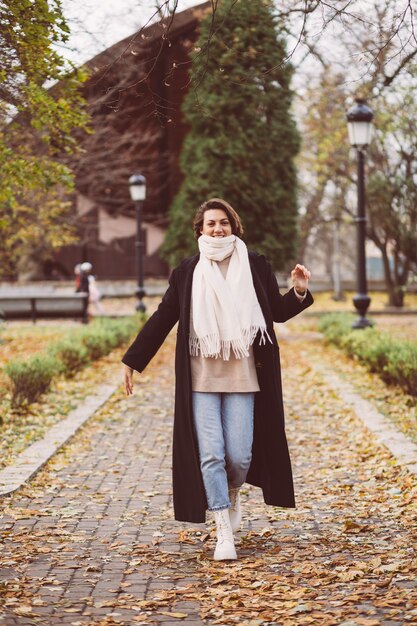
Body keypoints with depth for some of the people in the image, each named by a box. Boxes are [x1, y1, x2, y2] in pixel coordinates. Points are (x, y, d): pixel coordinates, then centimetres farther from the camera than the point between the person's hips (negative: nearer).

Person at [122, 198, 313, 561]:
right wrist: (133, 361, 9)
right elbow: (162, 319, 9)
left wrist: (299, 292, -9)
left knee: (239, 455, -2)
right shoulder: (187, 272, 5)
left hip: (242, 379, 0)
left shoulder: (255, 266, 5)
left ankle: (233, 494, 33)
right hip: (201, 380, 0)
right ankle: (224, 532, 5)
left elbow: (278, 312, 11)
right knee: (210, 454, -6)